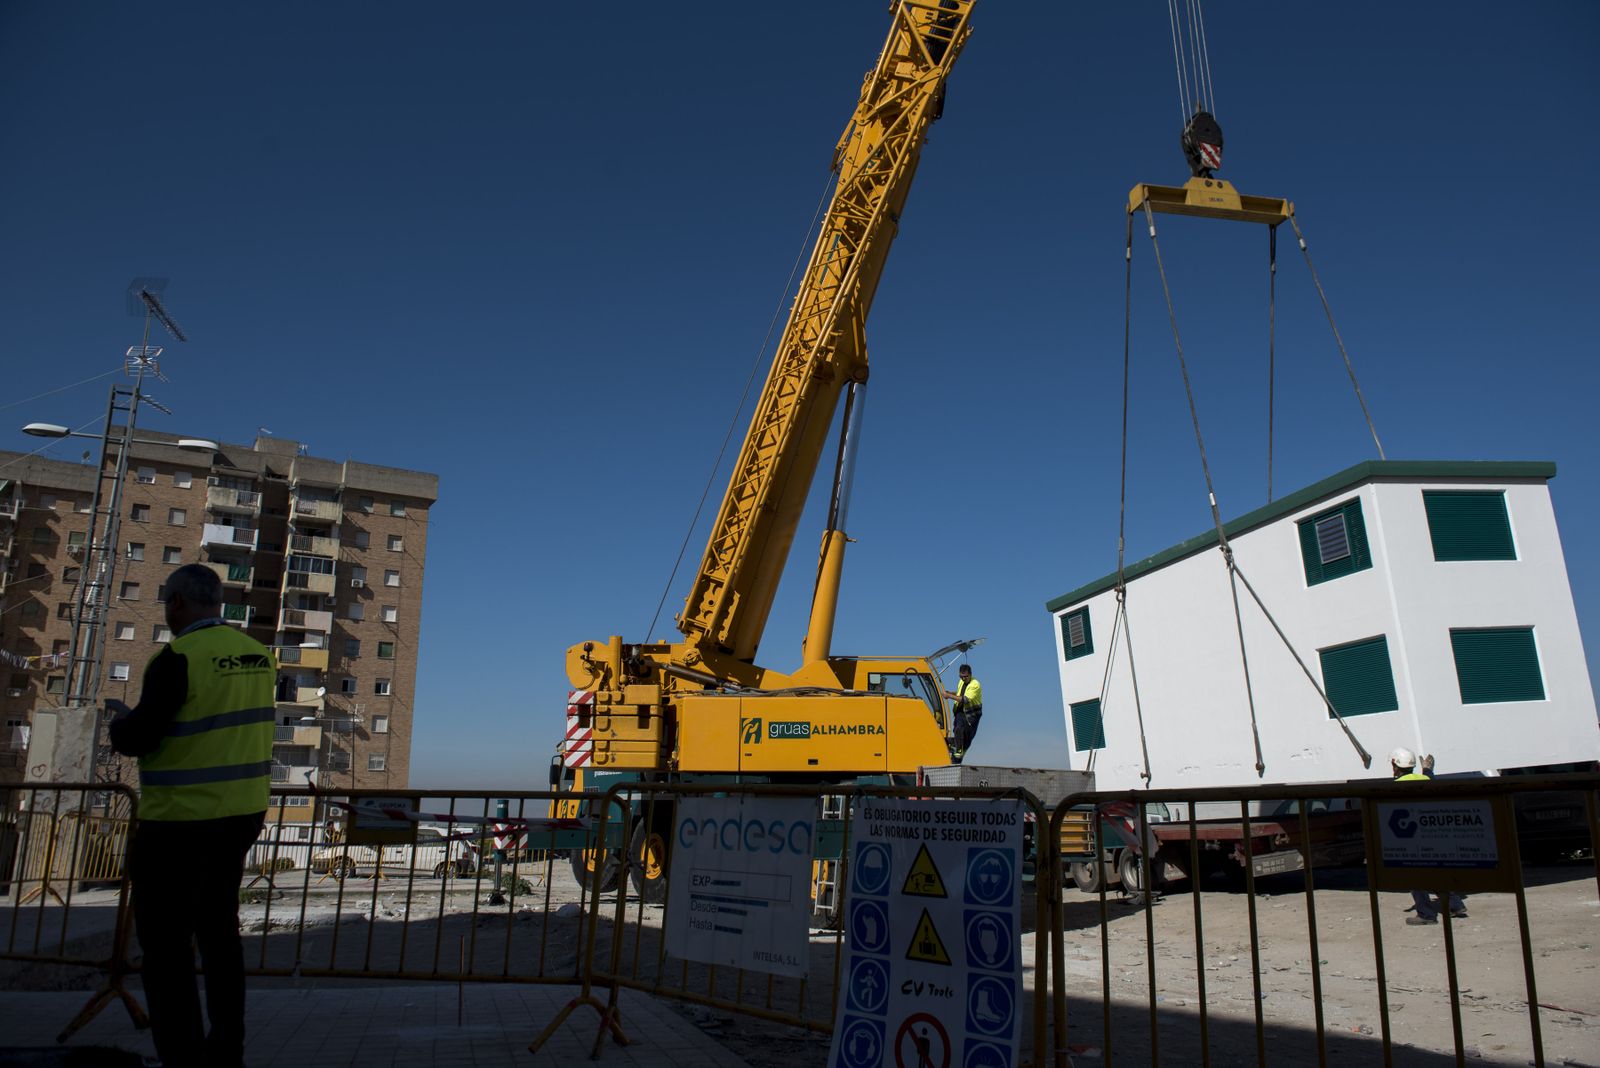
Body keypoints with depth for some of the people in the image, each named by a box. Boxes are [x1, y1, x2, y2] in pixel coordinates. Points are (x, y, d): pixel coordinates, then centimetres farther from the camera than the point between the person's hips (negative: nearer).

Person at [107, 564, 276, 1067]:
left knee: (165, 942, 2)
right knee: (218, 927, 18)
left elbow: (136, 740, -14)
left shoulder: (179, 657, -16)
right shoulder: (257, 654, 4)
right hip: (242, 813, 8)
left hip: (181, 820, -7)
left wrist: (120, 719, 8)